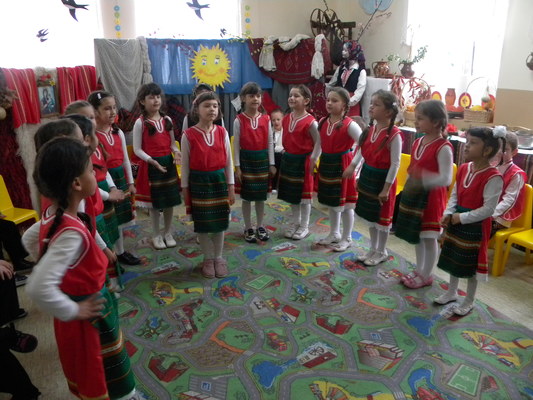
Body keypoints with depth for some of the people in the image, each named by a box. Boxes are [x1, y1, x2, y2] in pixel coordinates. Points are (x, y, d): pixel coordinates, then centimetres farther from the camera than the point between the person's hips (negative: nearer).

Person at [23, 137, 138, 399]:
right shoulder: (72, 232, -35)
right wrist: (73, 312, -24)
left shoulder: (53, 214, -7)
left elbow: (28, 239, 13)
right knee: (98, 378, 15)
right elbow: (38, 288, -40)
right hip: (90, 313, -9)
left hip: (84, 298, 9)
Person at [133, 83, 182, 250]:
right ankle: (156, 235, 23)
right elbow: (137, 149, -8)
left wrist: (176, 152, -10)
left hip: (168, 162, 4)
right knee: (155, 202, 6)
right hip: (151, 165, -4)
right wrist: (152, 161, -21)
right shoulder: (140, 123, -9)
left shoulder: (167, 120, 5)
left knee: (170, 200, 10)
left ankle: (168, 233, 27)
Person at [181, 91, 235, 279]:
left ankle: (218, 257, 30)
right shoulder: (188, 135, -9)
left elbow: (228, 161, 2)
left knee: (219, 222, 12)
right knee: (202, 223, 9)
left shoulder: (222, 132, -1)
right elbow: (185, 165, -3)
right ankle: (208, 258, 28)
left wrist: (231, 187, 1)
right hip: (198, 182, -2)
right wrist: (185, 190, -2)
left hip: (219, 180, 2)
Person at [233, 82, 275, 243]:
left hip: (262, 159, 3)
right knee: (246, 196, 7)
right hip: (246, 160, -2)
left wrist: (271, 164, 3)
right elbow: (236, 144, -5)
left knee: (261, 195, 12)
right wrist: (237, 167, -8)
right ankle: (248, 228, 20)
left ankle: (260, 226, 26)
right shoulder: (239, 120, -7)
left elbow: (270, 142, 4)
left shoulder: (266, 119, 1)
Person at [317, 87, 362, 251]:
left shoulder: (349, 125, -16)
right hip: (326, 165, 7)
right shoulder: (323, 122, 3)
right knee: (331, 202, 18)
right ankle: (334, 234, 35)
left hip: (342, 166, -7)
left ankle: (346, 238, 21)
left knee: (345, 204, 5)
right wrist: (319, 158, 11)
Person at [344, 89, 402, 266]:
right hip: (367, 176, 8)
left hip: (383, 179, -7)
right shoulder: (370, 129, 2)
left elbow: (395, 164, -19)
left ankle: (381, 252, 28)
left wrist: (386, 188, -18)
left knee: (382, 217, 8)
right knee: (370, 216, 18)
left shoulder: (394, 134, -20)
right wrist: (352, 165, 5)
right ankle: (373, 249, 36)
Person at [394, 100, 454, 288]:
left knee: (429, 238, 6)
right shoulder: (418, 142, 6)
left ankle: (426, 275, 21)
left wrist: (423, 179, -38)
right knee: (416, 236, 18)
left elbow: (446, 179, -24)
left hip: (431, 197, -8)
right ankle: (419, 270, 34)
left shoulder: (443, 148, -18)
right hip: (413, 194, 8)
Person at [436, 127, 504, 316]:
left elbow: (488, 209, -22)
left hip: (475, 226, -7)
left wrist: (461, 218, -21)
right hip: (456, 222, 7)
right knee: (452, 258, 20)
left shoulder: (493, 177, -22)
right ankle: (451, 292, 40)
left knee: (471, 265, 8)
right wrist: (448, 213, -7)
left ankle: (469, 301, 29)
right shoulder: (463, 168, 1)